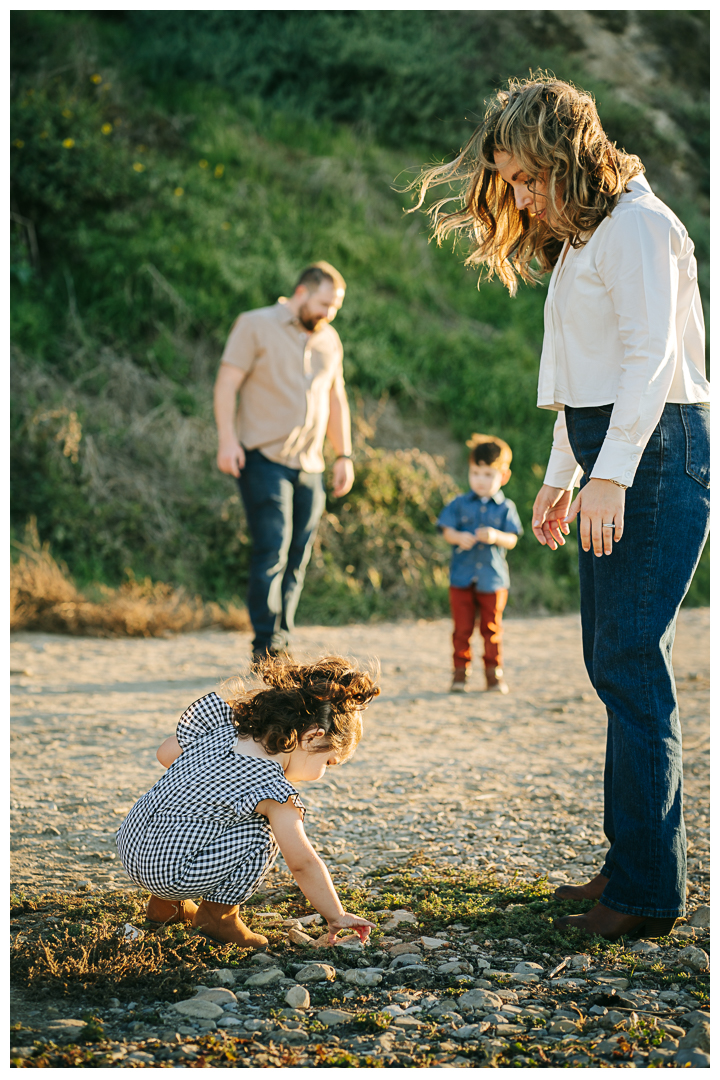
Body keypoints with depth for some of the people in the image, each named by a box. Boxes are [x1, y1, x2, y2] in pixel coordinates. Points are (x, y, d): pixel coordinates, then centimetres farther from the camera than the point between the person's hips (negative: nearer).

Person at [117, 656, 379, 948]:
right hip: (166, 874, -8)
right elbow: (303, 864, -11)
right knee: (259, 837, -8)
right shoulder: (274, 791, -16)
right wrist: (337, 916, -1)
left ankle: (165, 905, 34)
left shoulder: (221, 728, 3)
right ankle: (218, 915, 5)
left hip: (130, 843, 8)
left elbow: (166, 754, 19)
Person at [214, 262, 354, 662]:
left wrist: (344, 455, 20)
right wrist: (227, 439, -17)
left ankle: (282, 642, 10)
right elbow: (227, 382, -6)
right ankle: (266, 647, -9)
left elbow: (336, 399, 25)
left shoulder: (329, 340, 18)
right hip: (264, 458, -6)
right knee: (272, 551, -13)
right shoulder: (256, 325, 0)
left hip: (310, 465, 6)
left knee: (297, 558, 4)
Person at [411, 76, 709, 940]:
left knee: (630, 665, -11)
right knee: (613, 663, 9)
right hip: (610, 457, 10)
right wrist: (561, 476, 23)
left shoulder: (636, 225, -9)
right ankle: (634, 864, 16)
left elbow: (650, 354, -18)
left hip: (654, 449, -10)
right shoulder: (578, 238, 20)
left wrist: (610, 476, -25)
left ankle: (647, 892, -7)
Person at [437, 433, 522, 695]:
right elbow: (447, 531, 0)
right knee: (462, 628, 3)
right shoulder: (460, 504, 5)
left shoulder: (505, 508, 3)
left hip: (492, 578, 0)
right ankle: (460, 672, 11)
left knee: (492, 628, 4)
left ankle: (494, 673, 14)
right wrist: (459, 537, -21)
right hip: (462, 576, 1)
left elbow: (512, 540, -2)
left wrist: (496, 536, -22)